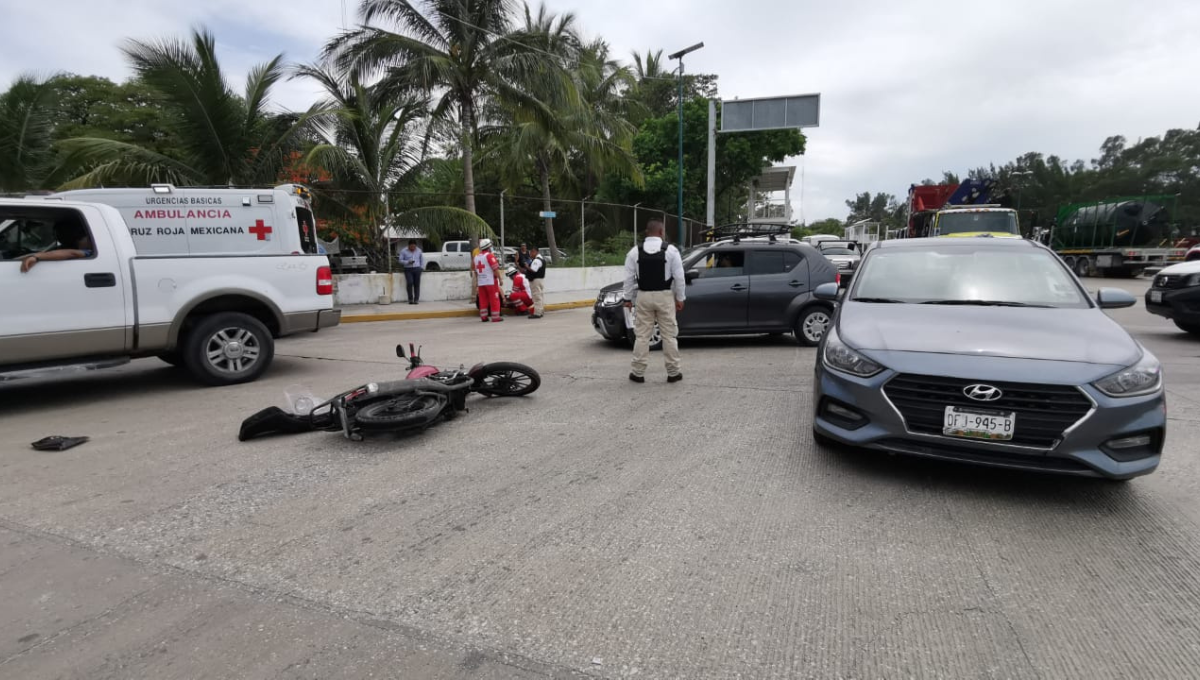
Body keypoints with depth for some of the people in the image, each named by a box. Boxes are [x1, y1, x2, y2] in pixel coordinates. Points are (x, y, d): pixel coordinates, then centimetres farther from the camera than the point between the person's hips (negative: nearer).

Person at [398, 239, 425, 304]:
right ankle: (410, 299, -6)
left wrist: (422, 267, 9)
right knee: (409, 283, -18)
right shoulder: (403, 251, 2)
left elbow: (422, 259, 19)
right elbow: (401, 260, 3)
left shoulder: (419, 250, 10)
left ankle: (416, 299, -1)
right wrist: (408, 262, -13)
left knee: (417, 284, -5)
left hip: (417, 269, 2)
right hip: (408, 269, -2)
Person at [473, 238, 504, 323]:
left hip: (481, 283, 7)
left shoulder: (476, 257, 12)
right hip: (491, 282, -7)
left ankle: (483, 317, 13)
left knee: (483, 300, 10)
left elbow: (475, 271, 17)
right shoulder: (489, 256, -11)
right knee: (494, 299, -1)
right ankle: (496, 317, 0)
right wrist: (500, 279, -8)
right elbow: (495, 269, -15)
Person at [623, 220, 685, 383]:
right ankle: (673, 373, 12)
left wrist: (628, 298, 9)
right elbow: (679, 277, -4)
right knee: (669, 335, 6)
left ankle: (638, 373, 9)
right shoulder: (670, 250, -4)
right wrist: (680, 298, 4)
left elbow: (629, 278, 1)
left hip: (643, 297, 1)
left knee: (642, 336, 6)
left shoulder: (635, 251, 0)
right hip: (664, 296, -1)